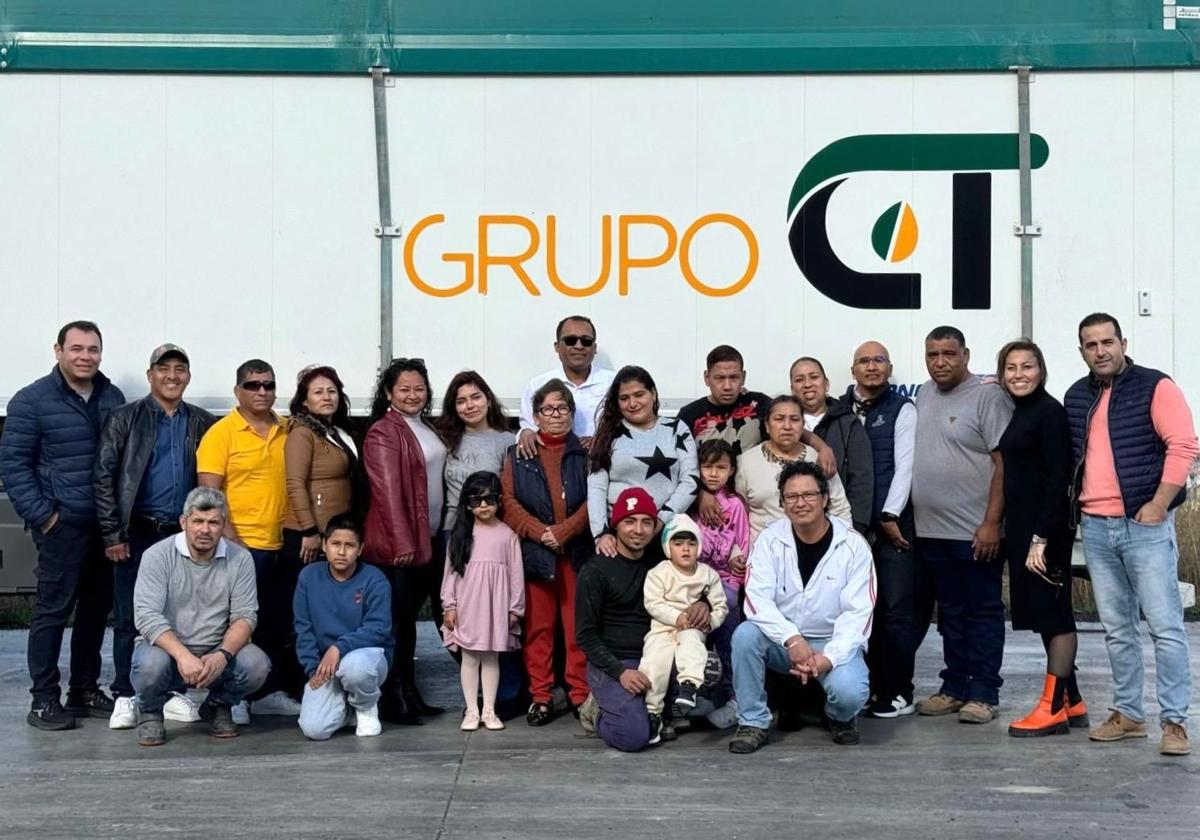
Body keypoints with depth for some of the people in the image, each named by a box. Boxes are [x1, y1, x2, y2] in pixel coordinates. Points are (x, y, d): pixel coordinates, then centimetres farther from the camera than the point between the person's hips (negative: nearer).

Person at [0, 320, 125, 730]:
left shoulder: (113, 398, 9)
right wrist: (42, 515, -10)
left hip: (107, 527, 5)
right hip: (62, 526, -5)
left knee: (96, 608, 11)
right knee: (53, 610, -1)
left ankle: (85, 690, 23)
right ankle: (44, 699, 7)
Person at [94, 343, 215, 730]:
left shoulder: (203, 423, 7)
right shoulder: (124, 419, -1)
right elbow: (104, 477, -5)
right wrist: (112, 534, -9)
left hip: (184, 534, 2)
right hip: (136, 533, -2)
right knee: (127, 617, 2)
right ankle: (124, 695, 11)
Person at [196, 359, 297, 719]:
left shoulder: (288, 432, 8)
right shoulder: (221, 433, -7)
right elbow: (209, 493, -10)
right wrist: (230, 539, -16)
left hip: (282, 545, 6)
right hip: (241, 546, -6)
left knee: (279, 624, 12)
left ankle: (271, 692, 23)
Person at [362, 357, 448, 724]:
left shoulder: (427, 429, 16)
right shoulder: (383, 433, -10)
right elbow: (387, 491, -17)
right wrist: (402, 542, -20)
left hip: (430, 539, 8)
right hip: (397, 544, -8)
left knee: (411, 615, 13)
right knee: (399, 619, -3)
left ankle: (410, 694, 20)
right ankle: (393, 698, 4)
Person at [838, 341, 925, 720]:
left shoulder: (901, 409, 3)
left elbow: (904, 465, -4)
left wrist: (890, 516, -9)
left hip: (893, 524, -3)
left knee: (896, 608, -4)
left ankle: (898, 693, 3)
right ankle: (869, 686, 14)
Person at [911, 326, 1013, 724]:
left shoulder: (988, 397, -9)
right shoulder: (923, 396, 13)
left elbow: (1004, 463, -13)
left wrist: (991, 521, -18)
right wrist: (906, 514, 13)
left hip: (975, 531, -7)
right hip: (931, 529, 7)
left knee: (983, 613, 0)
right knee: (951, 613, 14)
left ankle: (983, 695, 5)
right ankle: (954, 688, 22)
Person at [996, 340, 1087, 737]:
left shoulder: (1049, 411, -11)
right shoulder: (1017, 413, 14)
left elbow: (1058, 477, -17)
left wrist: (1041, 537, -21)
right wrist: (1019, 534, 10)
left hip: (1046, 527, -9)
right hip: (1022, 527, 9)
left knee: (1052, 614, -3)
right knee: (1047, 614, 12)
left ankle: (1053, 708, 1)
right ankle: (1072, 702, 20)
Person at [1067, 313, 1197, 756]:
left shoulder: (1154, 387, -4)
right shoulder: (1076, 397, 13)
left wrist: (1158, 505, -16)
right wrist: (1074, 510, 12)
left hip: (1144, 524, -5)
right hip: (1094, 528, 6)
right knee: (1117, 629, 11)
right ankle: (1128, 714, 19)